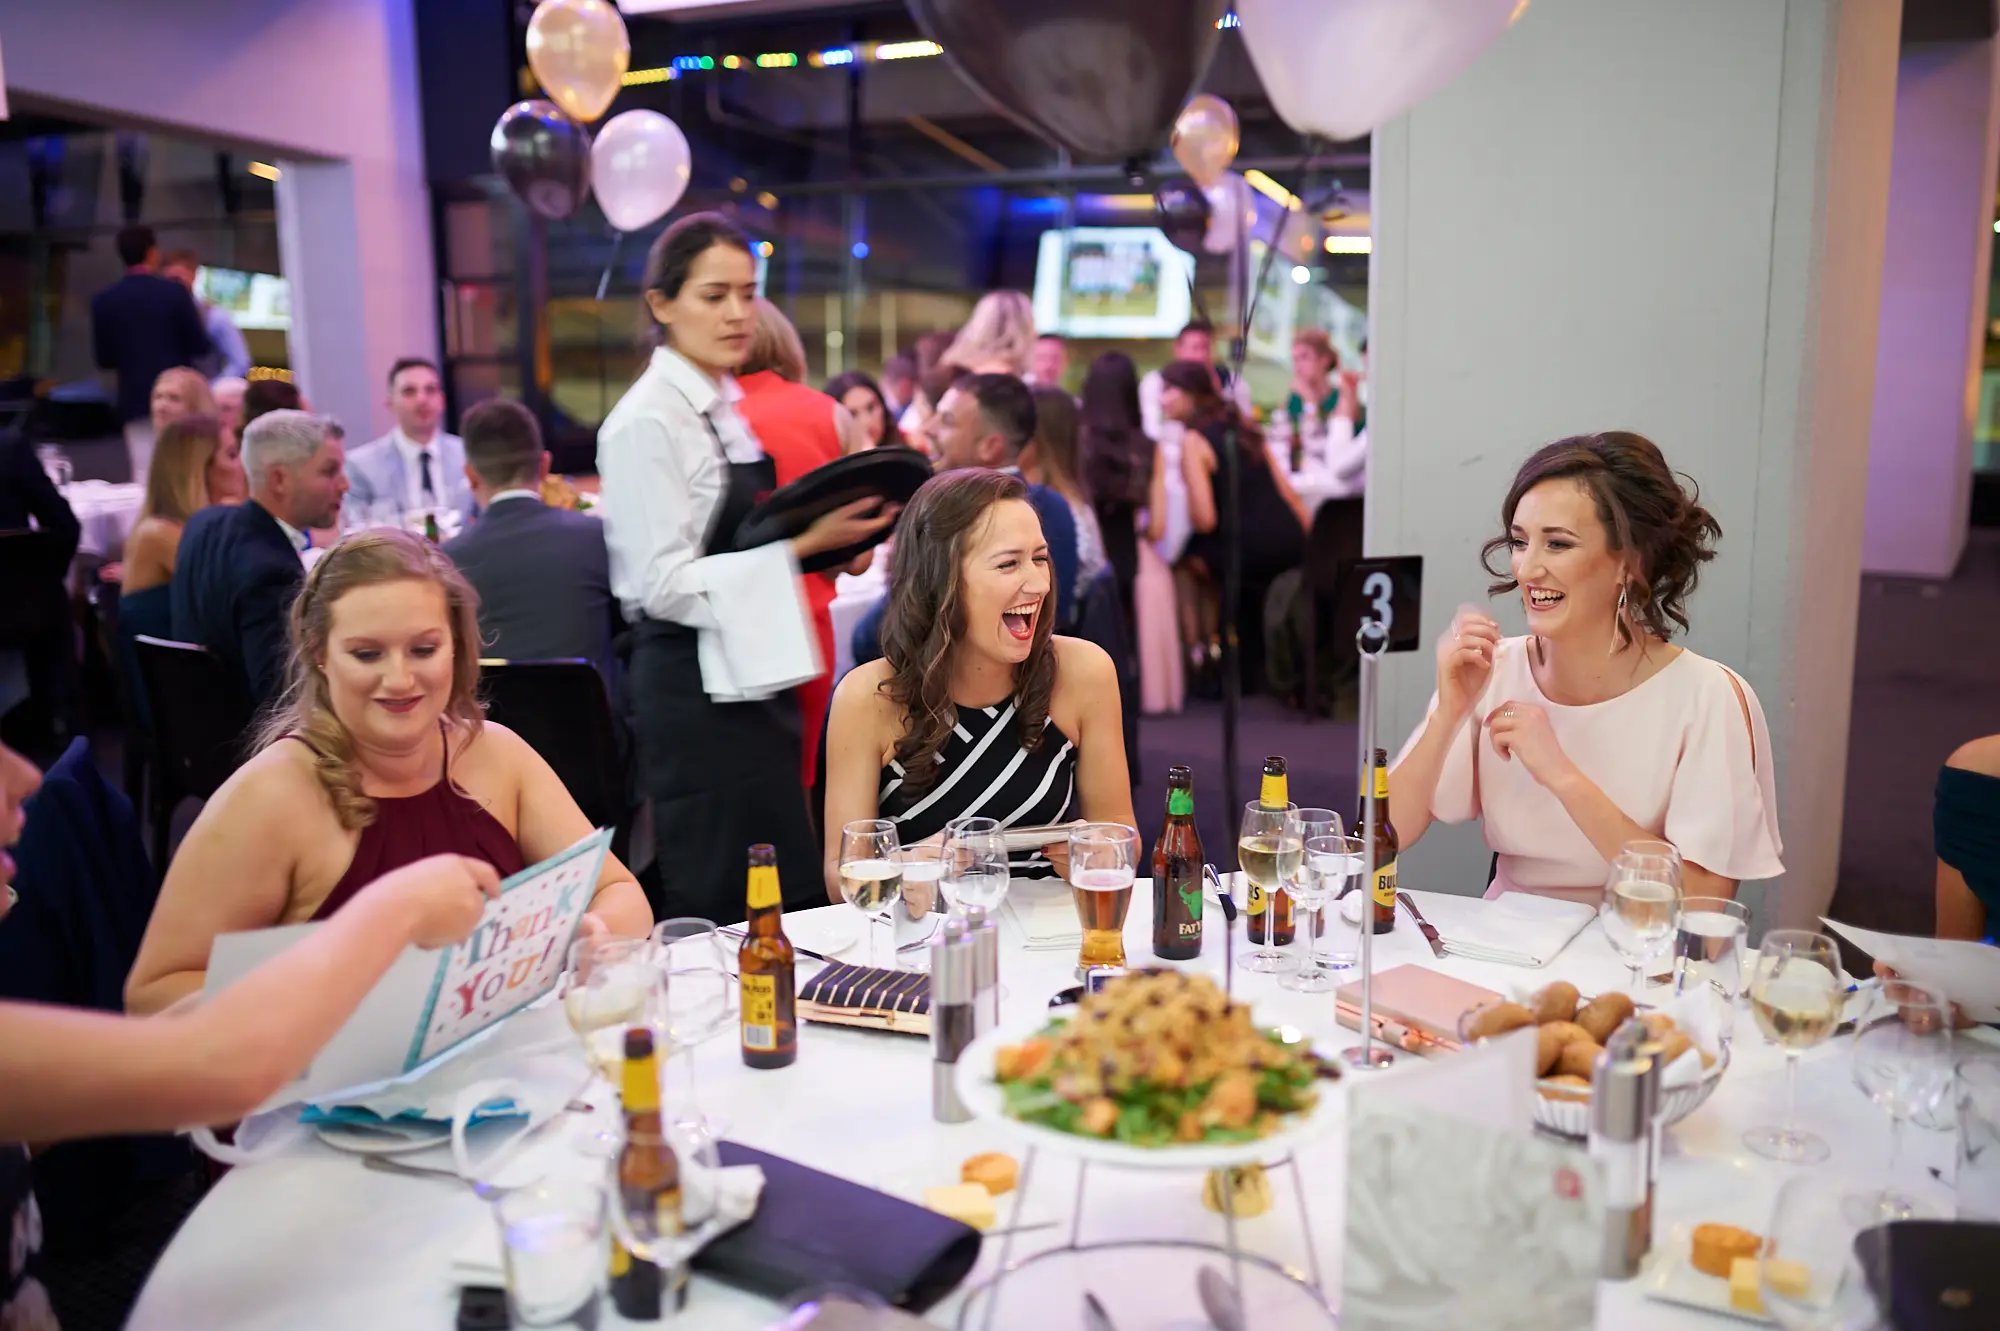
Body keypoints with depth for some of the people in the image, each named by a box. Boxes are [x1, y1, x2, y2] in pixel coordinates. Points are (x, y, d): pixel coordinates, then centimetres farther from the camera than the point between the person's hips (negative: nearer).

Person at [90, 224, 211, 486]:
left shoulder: (103, 300, 1)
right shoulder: (175, 292, -7)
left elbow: (104, 359, 4)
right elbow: (201, 347, -6)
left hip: (136, 402, 2)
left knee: (145, 478, 2)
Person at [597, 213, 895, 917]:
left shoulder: (724, 407, 13)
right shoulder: (646, 421, -14)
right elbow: (666, 584, -19)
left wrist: (824, 539, 6)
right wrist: (801, 544, -20)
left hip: (749, 680, 9)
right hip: (696, 693, -9)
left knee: (789, 900, 13)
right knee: (723, 914, 0)